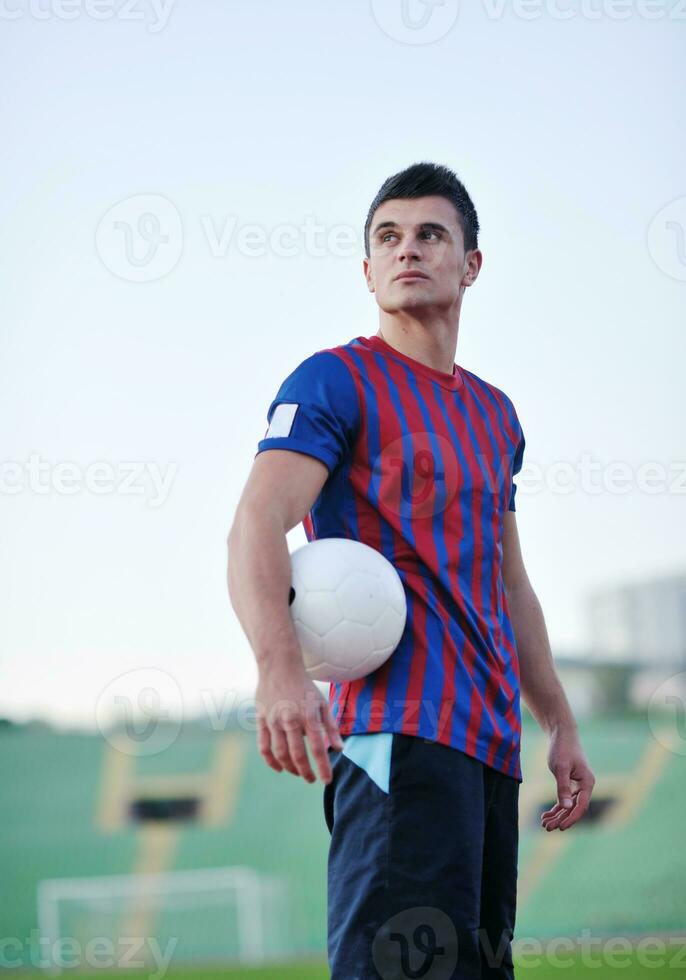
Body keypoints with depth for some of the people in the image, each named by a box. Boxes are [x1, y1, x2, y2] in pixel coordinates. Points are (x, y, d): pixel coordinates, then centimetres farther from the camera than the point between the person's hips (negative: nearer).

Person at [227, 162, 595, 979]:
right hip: (398, 726, -8)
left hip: (491, 737, 8)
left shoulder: (494, 414, 22)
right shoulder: (337, 382, -1)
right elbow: (256, 527, -16)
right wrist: (280, 669, -33)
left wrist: (560, 726, 23)